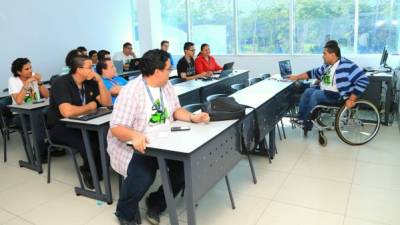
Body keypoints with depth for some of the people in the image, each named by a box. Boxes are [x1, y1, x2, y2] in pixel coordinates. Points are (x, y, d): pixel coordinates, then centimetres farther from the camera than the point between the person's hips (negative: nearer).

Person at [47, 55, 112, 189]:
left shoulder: (89, 82, 3)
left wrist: (100, 81, -9)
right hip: (61, 127, -6)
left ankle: (98, 170, 2)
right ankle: (89, 172, -1)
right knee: (89, 144, -33)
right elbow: (67, 112, -34)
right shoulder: (61, 83, -19)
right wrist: (90, 107, -17)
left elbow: (107, 103, 2)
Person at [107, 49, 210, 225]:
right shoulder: (131, 92, -19)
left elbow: (175, 110, 11)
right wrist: (134, 135, -45)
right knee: (143, 176, -32)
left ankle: (155, 204, 10)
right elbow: (116, 128, -23)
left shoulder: (166, 85, 5)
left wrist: (192, 117, -9)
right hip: (132, 146, -7)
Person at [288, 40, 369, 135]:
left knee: (315, 94, -23)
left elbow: (363, 80, -25)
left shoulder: (346, 65, -20)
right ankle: (301, 119, -5)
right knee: (308, 91, -6)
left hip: (337, 95, -9)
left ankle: (306, 123, -9)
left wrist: (351, 99, -26)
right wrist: (296, 77, 15)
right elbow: (314, 73, 19)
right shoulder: (327, 65, 7)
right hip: (324, 92, 9)